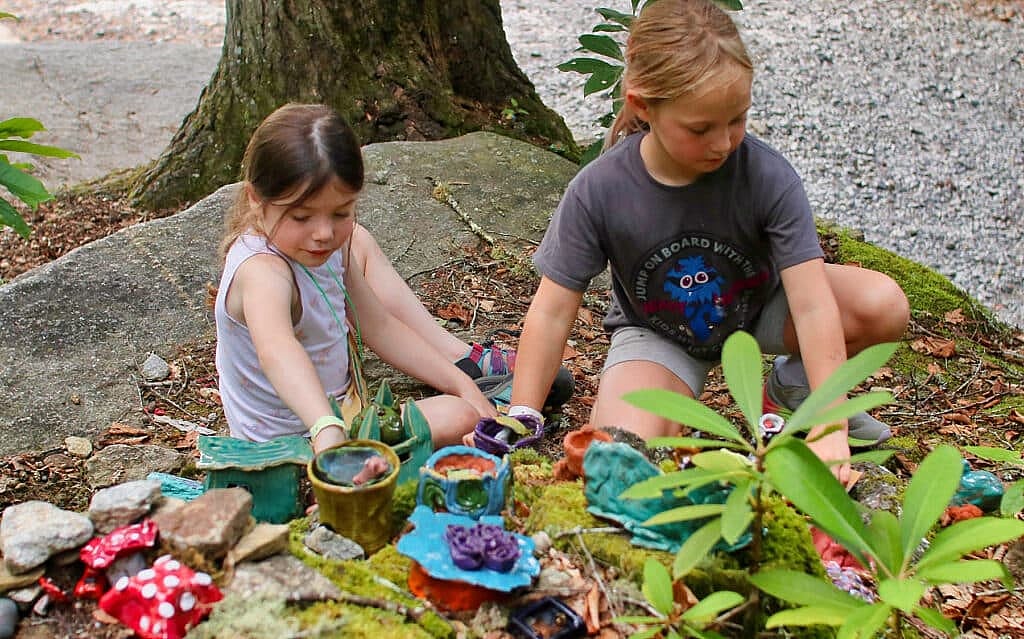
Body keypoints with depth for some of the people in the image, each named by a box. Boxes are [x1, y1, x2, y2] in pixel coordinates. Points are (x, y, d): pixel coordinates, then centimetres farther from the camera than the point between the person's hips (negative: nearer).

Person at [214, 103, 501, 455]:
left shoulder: (327, 246, -8)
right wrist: (327, 429, -73)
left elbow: (380, 326, 3)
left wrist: (462, 383, -1)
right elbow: (275, 350, -56)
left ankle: (463, 358, 27)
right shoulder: (263, 270, -34)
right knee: (457, 417, -17)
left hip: (333, 404, 9)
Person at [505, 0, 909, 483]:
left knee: (884, 307, -23)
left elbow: (811, 305, -29)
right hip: (657, 331, -1)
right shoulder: (598, 190, -26)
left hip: (759, 306, 2)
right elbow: (552, 313, -19)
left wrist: (830, 430, -36)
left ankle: (791, 388, 5)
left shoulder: (768, 176, -28)